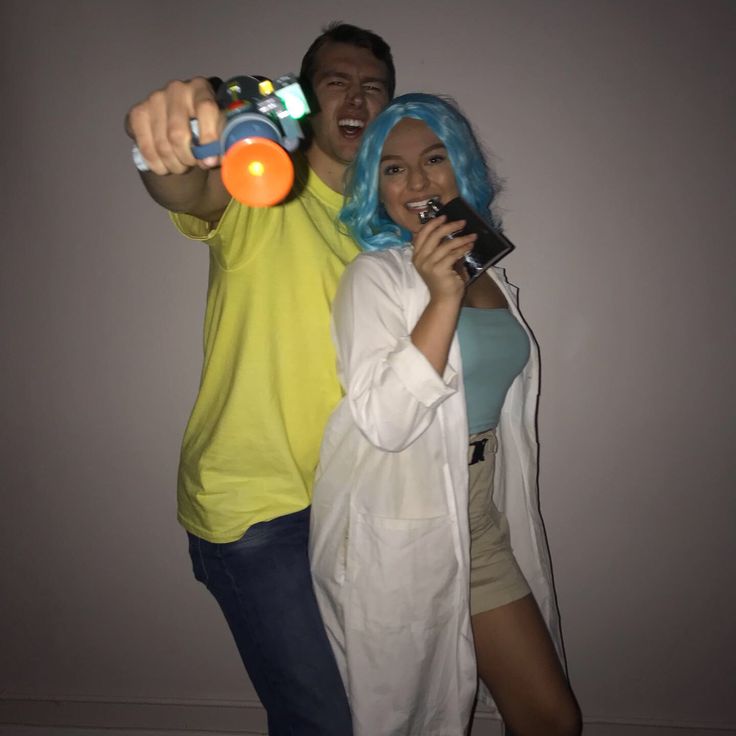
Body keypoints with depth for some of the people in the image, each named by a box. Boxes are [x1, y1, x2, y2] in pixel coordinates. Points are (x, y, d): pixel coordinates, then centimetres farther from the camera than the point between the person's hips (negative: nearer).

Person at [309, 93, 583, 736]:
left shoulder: (491, 274, 9)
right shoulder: (375, 275, -12)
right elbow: (384, 420, -24)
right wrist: (443, 297, -28)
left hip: (483, 521, 6)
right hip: (398, 533, -6)